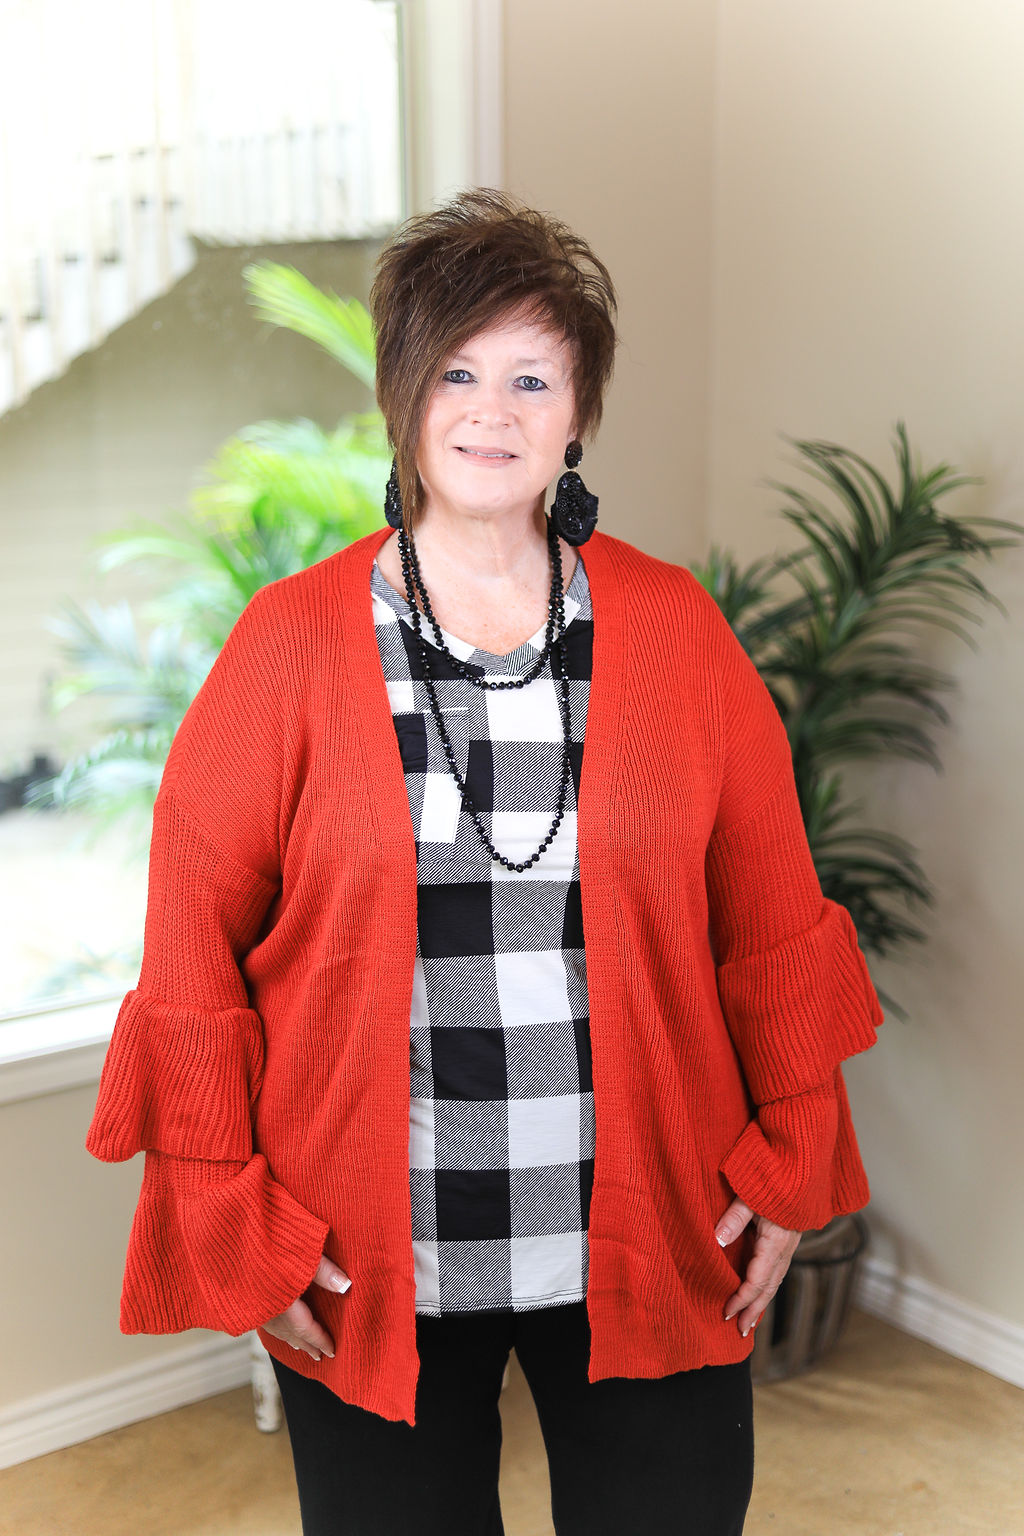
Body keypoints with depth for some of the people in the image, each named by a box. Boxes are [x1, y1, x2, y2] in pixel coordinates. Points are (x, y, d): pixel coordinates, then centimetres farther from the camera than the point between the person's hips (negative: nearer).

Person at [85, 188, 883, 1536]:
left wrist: (789, 1163, 4)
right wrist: (228, 1219, -4)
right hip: (371, 1267, -1)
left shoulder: (674, 629, 0)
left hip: (652, 1246, 2)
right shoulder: (291, 641, -5)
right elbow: (194, 945, -3)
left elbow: (771, 919, 4)